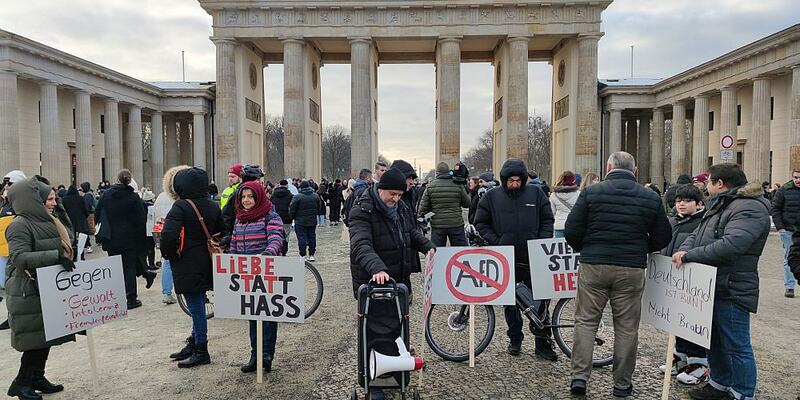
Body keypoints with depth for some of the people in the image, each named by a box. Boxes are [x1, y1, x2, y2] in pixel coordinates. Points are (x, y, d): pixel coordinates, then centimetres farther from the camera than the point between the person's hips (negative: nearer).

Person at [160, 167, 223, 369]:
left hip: (188, 266, -7)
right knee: (198, 304, 17)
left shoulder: (181, 207, -16)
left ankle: (201, 350, 10)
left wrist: (169, 254, -10)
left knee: (196, 306, 1)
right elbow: (221, 232, 11)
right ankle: (193, 344, 31)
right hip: (206, 263, 7)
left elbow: (168, 234, -27)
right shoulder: (213, 207, 5)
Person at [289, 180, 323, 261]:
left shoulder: (297, 197, -13)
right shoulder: (316, 196, 2)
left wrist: (293, 217, 7)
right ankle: (312, 255, 15)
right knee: (312, 237, 11)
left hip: (300, 221, -4)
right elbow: (318, 208, 12)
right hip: (313, 221, 5)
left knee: (302, 237, 0)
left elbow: (292, 210, -10)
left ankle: (303, 255, -2)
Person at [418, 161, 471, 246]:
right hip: (456, 224, 0)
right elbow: (467, 204, 6)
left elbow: (423, 207, 0)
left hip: (437, 225, 1)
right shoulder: (458, 185, -3)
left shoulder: (430, 187, -2)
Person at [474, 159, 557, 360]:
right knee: (510, 302, 11)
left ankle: (543, 342, 14)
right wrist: (496, 242, -7)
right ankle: (515, 339, 26)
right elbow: (480, 223, 5)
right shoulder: (492, 196, 2)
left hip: (533, 258, 0)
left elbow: (548, 220, 8)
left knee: (540, 300, 2)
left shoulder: (535, 193, 3)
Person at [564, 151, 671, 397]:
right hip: (632, 269, 1)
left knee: (586, 321, 9)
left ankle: (579, 376, 7)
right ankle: (622, 384, 19)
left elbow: (571, 231, -6)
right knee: (626, 327, 11)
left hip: (593, 266, -1)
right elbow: (662, 238, 6)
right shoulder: (651, 198, 3)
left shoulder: (591, 192, -3)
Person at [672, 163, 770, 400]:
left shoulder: (750, 208, -17)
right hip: (710, 287, 10)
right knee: (713, 341, 21)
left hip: (732, 290, -10)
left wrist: (690, 255, -25)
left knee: (736, 346, 2)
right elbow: (698, 234, 14)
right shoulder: (720, 205, 16)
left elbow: (731, 244, -30)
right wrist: (684, 249, -8)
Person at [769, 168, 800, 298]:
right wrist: (780, 227, -7)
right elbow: (775, 209, 0)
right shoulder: (784, 190, -2)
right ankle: (789, 287, 10)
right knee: (789, 259, 4)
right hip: (788, 231, -1)